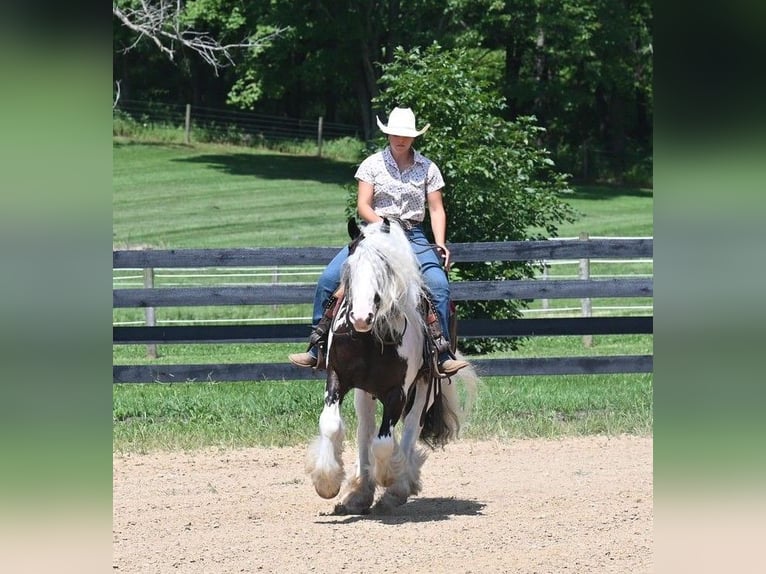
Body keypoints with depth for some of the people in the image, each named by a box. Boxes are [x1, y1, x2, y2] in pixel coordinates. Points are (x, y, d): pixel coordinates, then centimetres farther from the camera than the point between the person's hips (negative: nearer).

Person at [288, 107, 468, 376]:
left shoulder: (427, 168, 6)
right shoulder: (372, 164, 3)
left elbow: (436, 210, 6)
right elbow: (363, 206, -2)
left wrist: (440, 244, -8)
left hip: (413, 237, 0)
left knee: (439, 284, -25)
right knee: (329, 278, -15)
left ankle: (443, 354, -19)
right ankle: (316, 348, -6)